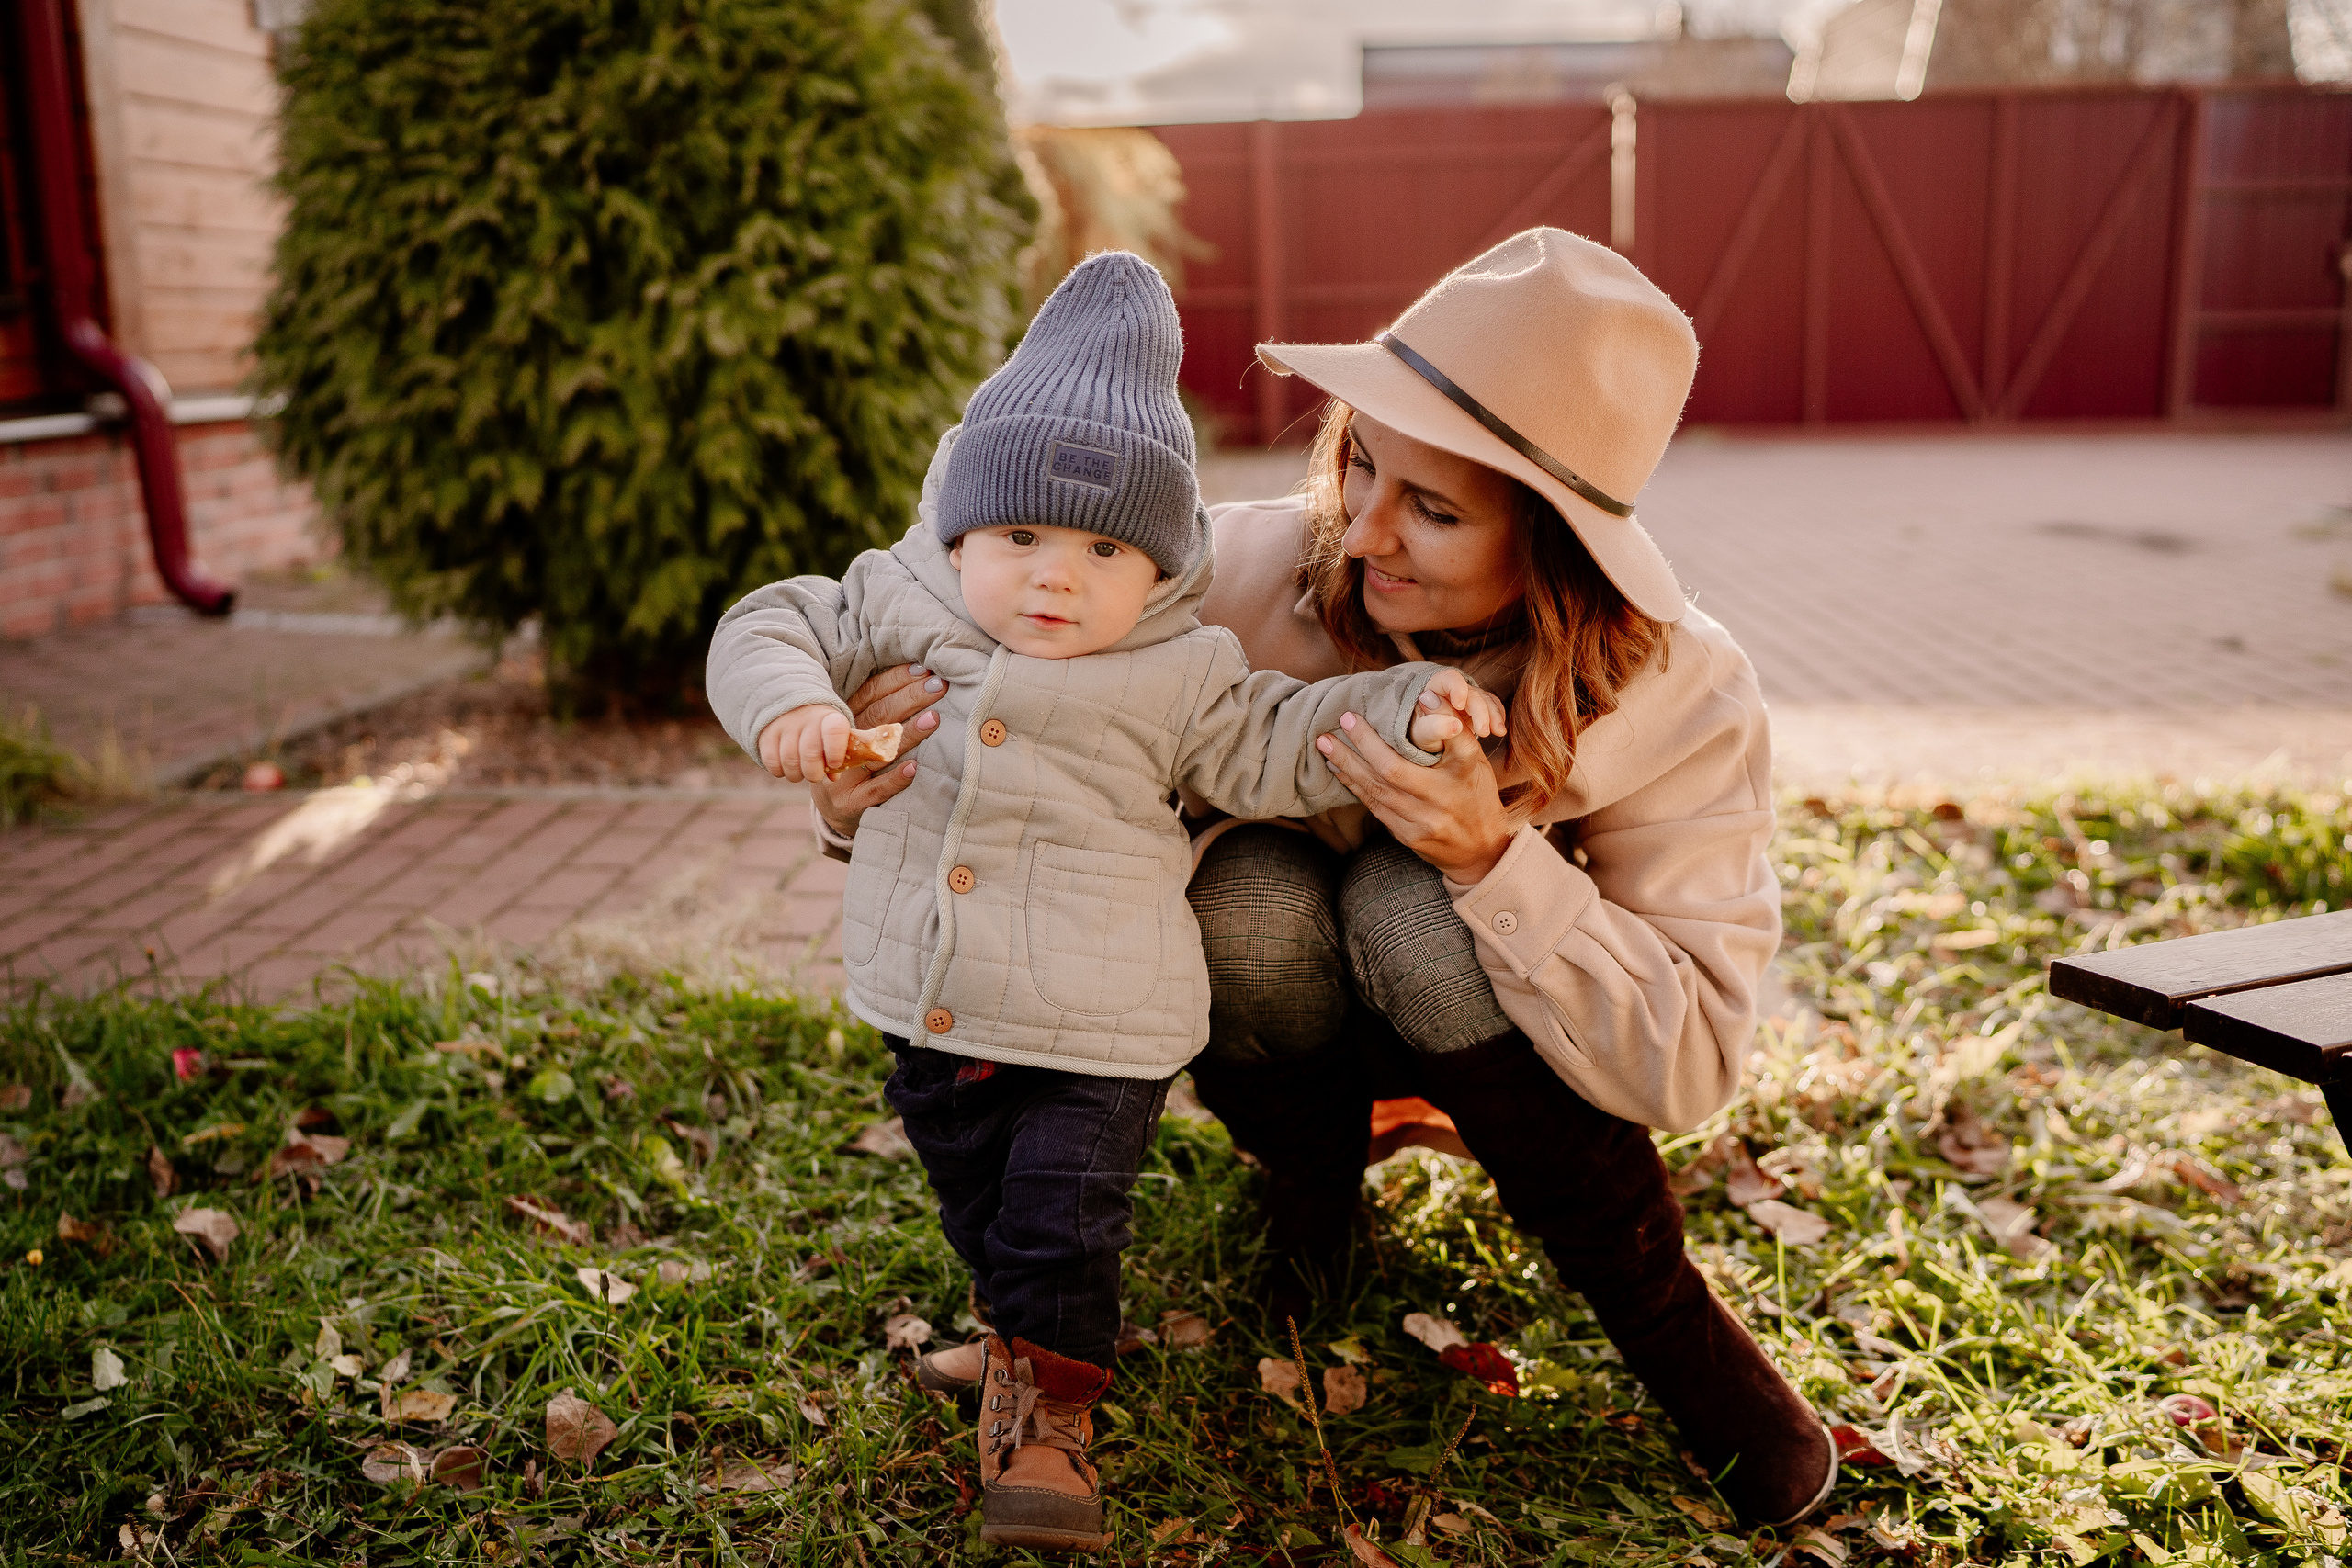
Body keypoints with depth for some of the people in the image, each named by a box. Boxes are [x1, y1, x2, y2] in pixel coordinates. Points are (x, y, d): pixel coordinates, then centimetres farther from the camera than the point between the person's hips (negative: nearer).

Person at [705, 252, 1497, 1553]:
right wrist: (788, 703, -19)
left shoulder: (1177, 676, -10)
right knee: (975, 1205, 23)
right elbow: (770, 627, 2)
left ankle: (1049, 1409, 24)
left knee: (1062, 1226, 1)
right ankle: (1020, 1341, 50)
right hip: (930, 1016, 4)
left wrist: (1402, 712, -20)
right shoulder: (901, 607, -3)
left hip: (1097, 1033, -4)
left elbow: (1275, 746, -5)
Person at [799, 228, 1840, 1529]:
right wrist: (861, 799, -36)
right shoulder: (1242, 576, -26)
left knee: (1411, 904, -34)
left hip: (1487, 1033, 0)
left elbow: (1688, 1069, -25)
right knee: (1251, 888, -33)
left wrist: (1494, 859, -40)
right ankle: (1308, 1165, 1)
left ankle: (1664, 1307, -14)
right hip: (1272, 1016, 1)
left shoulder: (1679, 698, -25)